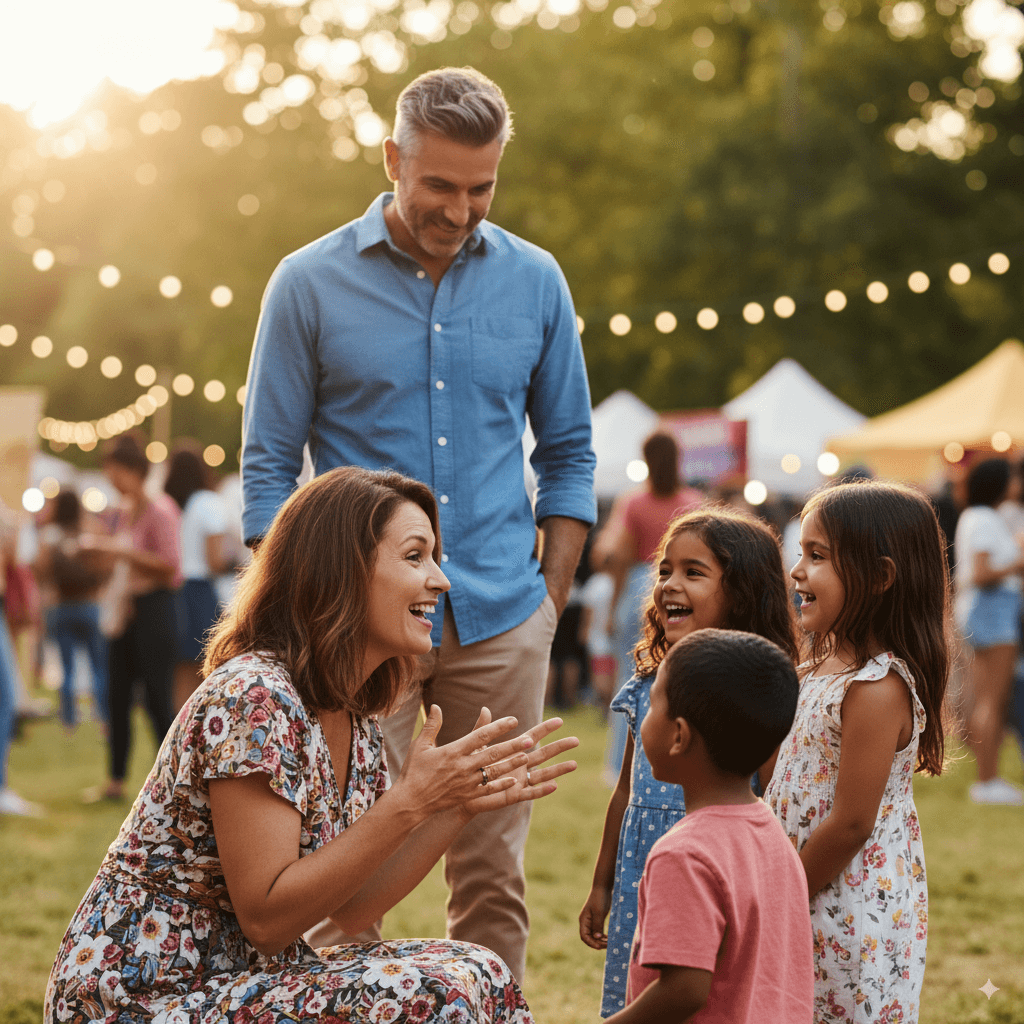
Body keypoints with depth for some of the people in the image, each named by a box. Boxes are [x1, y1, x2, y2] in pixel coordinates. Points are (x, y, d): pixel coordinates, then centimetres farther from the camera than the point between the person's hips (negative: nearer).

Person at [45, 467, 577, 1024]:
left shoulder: (353, 722, 8)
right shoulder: (251, 698, -19)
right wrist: (409, 802, -24)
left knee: (483, 979, -5)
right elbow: (265, 918, -21)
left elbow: (350, 908, 5)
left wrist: (460, 803, -4)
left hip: (243, 978, 9)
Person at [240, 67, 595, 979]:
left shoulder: (534, 281, 7)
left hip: (500, 625, 2)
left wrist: (549, 600, 5)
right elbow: (269, 469, 1)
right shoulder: (311, 284, -1)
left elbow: (568, 452, 13)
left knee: (493, 869, 6)